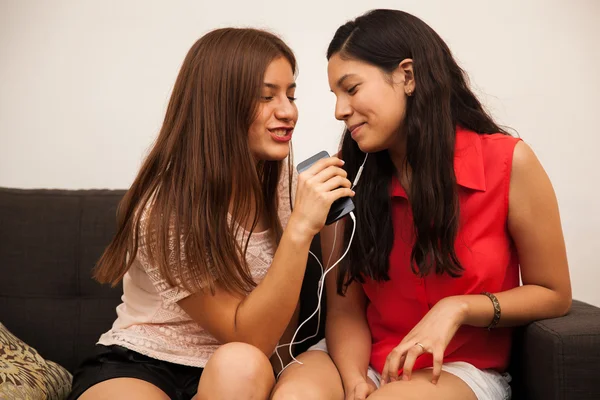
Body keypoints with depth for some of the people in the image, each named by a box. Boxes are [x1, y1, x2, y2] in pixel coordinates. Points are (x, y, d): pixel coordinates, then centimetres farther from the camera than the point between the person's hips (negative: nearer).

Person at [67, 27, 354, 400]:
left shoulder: (281, 178, -3)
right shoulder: (166, 210, -21)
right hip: (135, 369, -4)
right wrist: (300, 229, -31)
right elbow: (249, 339, -21)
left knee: (241, 368, -32)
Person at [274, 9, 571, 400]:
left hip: (463, 368, -1)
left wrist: (457, 309, -17)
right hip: (370, 361, 2)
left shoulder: (509, 163, -11)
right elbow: (345, 310, -3)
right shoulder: (347, 181, -3)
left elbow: (553, 295, -3)